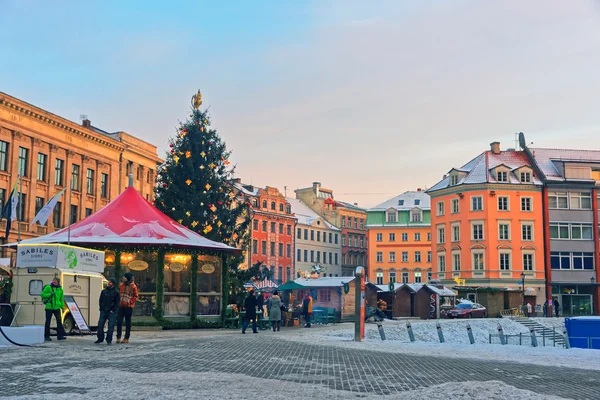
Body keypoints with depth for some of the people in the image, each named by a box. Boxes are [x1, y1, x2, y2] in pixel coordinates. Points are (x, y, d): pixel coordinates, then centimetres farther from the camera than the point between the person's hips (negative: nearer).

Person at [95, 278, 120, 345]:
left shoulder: (116, 293, 1)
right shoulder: (104, 291, 11)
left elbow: (117, 303, 1)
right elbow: (101, 301, 13)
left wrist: (112, 310, -8)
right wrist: (102, 309, 2)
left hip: (111, 312, -3)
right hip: (103, 311, 3)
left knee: (111, 326, -6)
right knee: (100, 324, 1)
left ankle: (109, 340, 1)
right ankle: (100, 338, 14)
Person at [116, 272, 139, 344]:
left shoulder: (133, 286, -5)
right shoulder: (121, 285, 11)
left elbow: (136, 296, -4)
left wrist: (130, 302, -14)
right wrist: (118, 301, 9)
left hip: (128, 307, -4)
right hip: (121, 306, 4)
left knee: (128, 322, 3)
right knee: (119, 321, -2)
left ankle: (126, 338, 8)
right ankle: (118, 337, 6)